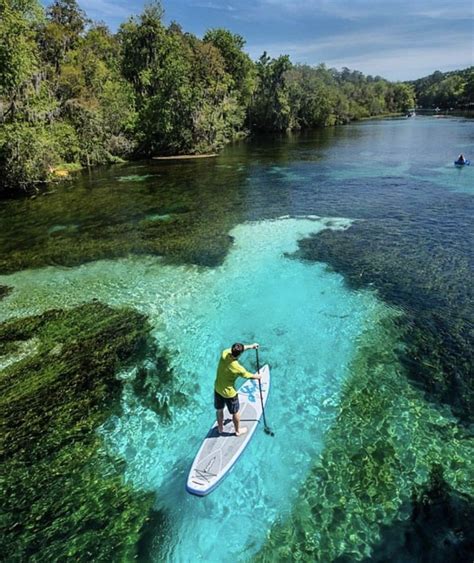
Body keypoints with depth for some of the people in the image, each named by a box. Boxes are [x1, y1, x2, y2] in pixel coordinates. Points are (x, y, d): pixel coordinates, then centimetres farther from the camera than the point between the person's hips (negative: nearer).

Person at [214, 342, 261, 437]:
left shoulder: (225, 353, -20)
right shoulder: (237, 368, -32)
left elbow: (235, 350, 2)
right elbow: (248, 375, -12)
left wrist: (250, 346, 10)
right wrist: (258, 376, 10)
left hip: (217, 389, 6)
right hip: (229, 393, -5)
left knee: (219, 409, 28)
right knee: (235, 413, 22)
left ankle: (220, 428, 51)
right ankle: (238, 431, 45)